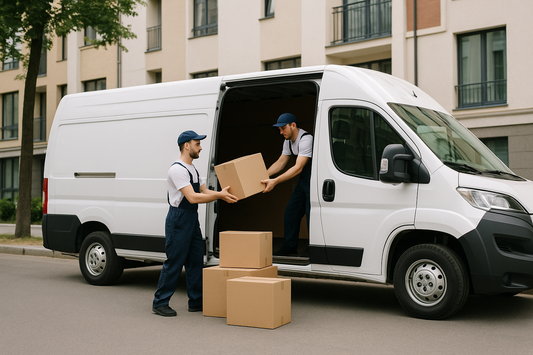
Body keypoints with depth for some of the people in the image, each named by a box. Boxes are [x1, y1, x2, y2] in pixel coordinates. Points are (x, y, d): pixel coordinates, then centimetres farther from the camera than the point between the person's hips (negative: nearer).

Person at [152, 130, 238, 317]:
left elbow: (204, 192, 15)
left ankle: (196, 301, 20)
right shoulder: (177, 169, -19)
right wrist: (219, 195, -25)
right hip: (178, 219, -10)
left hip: (192, 218, 10)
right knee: (174, 262, -5)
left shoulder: (193, 169, 15)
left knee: (196, 261, 12)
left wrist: (223, 193, -1)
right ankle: (160, 303, 6)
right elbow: (192, 198, -25)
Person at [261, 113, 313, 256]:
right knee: (291, 212, 9)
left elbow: (298, 168, -29)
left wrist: (275, 181, -34)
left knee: (311, 213, -9)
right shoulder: (288, 141, 7)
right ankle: (289, 246, 19)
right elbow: (280, 162, 12)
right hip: (303, 180, 10)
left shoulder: (306, 139, -24)